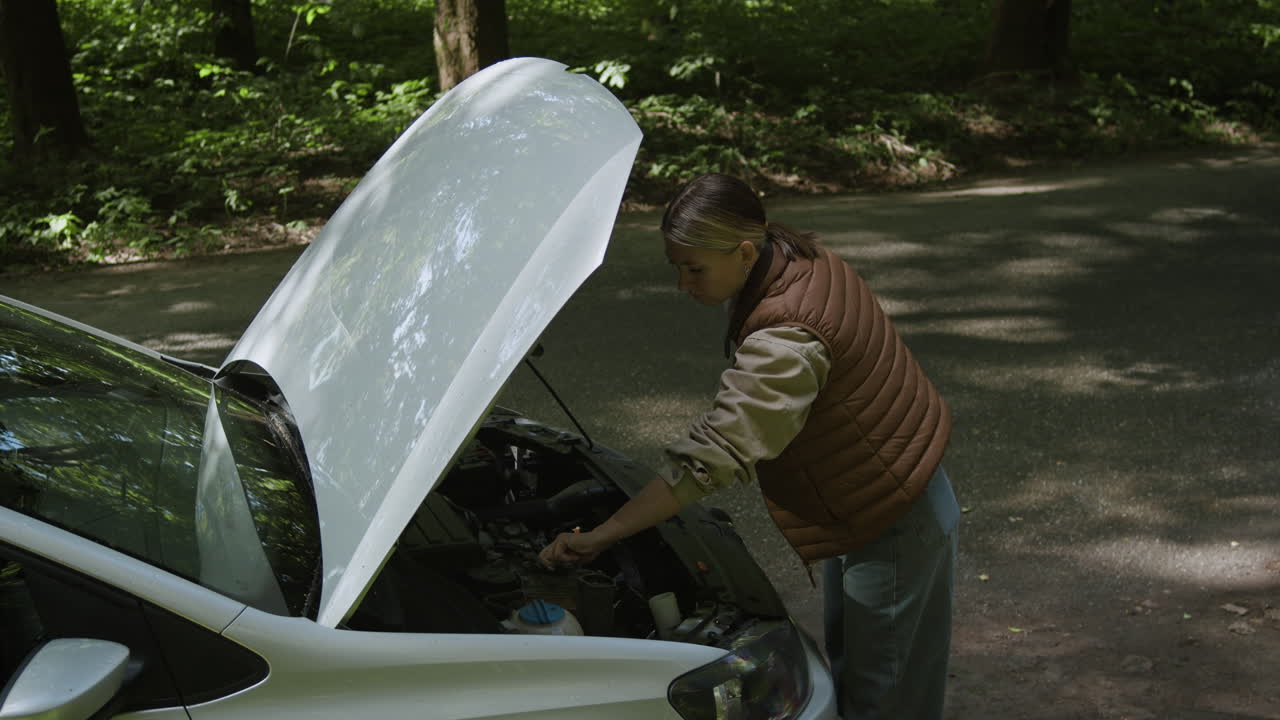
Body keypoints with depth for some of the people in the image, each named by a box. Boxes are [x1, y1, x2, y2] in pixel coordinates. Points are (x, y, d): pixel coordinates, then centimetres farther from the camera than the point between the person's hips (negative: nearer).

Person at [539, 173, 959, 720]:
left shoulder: (785, 342, -33)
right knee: (849, 665, 21)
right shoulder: (799, 259, -3)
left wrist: (600, 537, -34)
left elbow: (711, 458, -36)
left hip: (896, 528, -10)